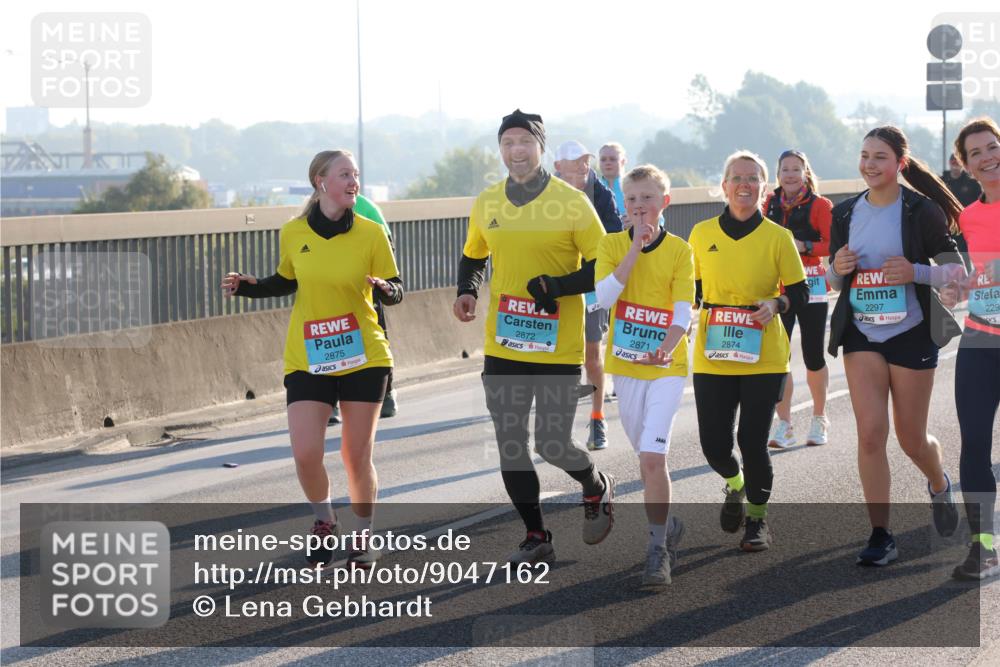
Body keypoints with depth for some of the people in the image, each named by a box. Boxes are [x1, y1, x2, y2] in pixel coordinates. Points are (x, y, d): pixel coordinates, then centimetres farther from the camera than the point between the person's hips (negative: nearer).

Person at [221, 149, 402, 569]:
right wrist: (249, 287, 0)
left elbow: (396, 290, 1)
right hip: (307, 359, 1)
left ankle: (363, 535, 24)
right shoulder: (293, 233, 0)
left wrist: (385, 290, -22)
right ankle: (324, 524, 20)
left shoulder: (371, 234, -5)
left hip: (363, 358, -1)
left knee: (357, 456, 3)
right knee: (305, 454, -8)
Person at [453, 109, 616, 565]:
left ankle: (597, 488, 28)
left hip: (558, 348, -4)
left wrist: (555, 286, -21)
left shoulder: (571, 202, -8)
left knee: (552, 445, -5)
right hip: (503, 348, 4)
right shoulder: (486, 204, 6)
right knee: (510, 445, 4)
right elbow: (473, 258, 23)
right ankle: (536, 538, 18)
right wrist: (467, 292, 3)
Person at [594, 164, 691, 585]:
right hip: (627, 365, 3)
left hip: (666, 366, -3)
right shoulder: (612, 245, 2)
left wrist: (667, 347, -29)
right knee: (647, 458, 14)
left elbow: (683, 311, -11)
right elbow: (604, 296, -14)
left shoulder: (679, 250, -4)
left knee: (653, 457, -15)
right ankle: (668, 524, 35)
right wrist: (636, 248, -17)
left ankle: (658, 548, -10)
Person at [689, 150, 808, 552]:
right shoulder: (702, 234, 5)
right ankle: (735, 485, 34)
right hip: (712, 357, 2)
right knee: (714, 444, -1)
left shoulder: (777, 237, -1)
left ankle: (757, 518, 18)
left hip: (763, 358, -2)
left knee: (752, 441, -5)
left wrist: (776, 304, -17)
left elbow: (800, 293, 2)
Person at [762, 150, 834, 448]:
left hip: (810, 288, -3)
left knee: (813, 357, 5)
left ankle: (819, 419, 24)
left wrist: (805, 247, -22)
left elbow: (834, 245, -9)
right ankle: (783, 424, 0)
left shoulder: (819, 205, -3)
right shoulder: (769, 204, 9)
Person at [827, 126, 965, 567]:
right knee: (870, 434, -8)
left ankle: (939, 485, 41)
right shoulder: (845, 214, 5)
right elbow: (835, 282, 14)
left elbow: (956, 270, -6)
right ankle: (881, 536, -3)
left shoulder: (921, 211, -8)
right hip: (861, 334, 3)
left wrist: (915, 272, -23)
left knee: (911, 439, 6)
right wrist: (837, 269, -9)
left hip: (911, 333, -3)